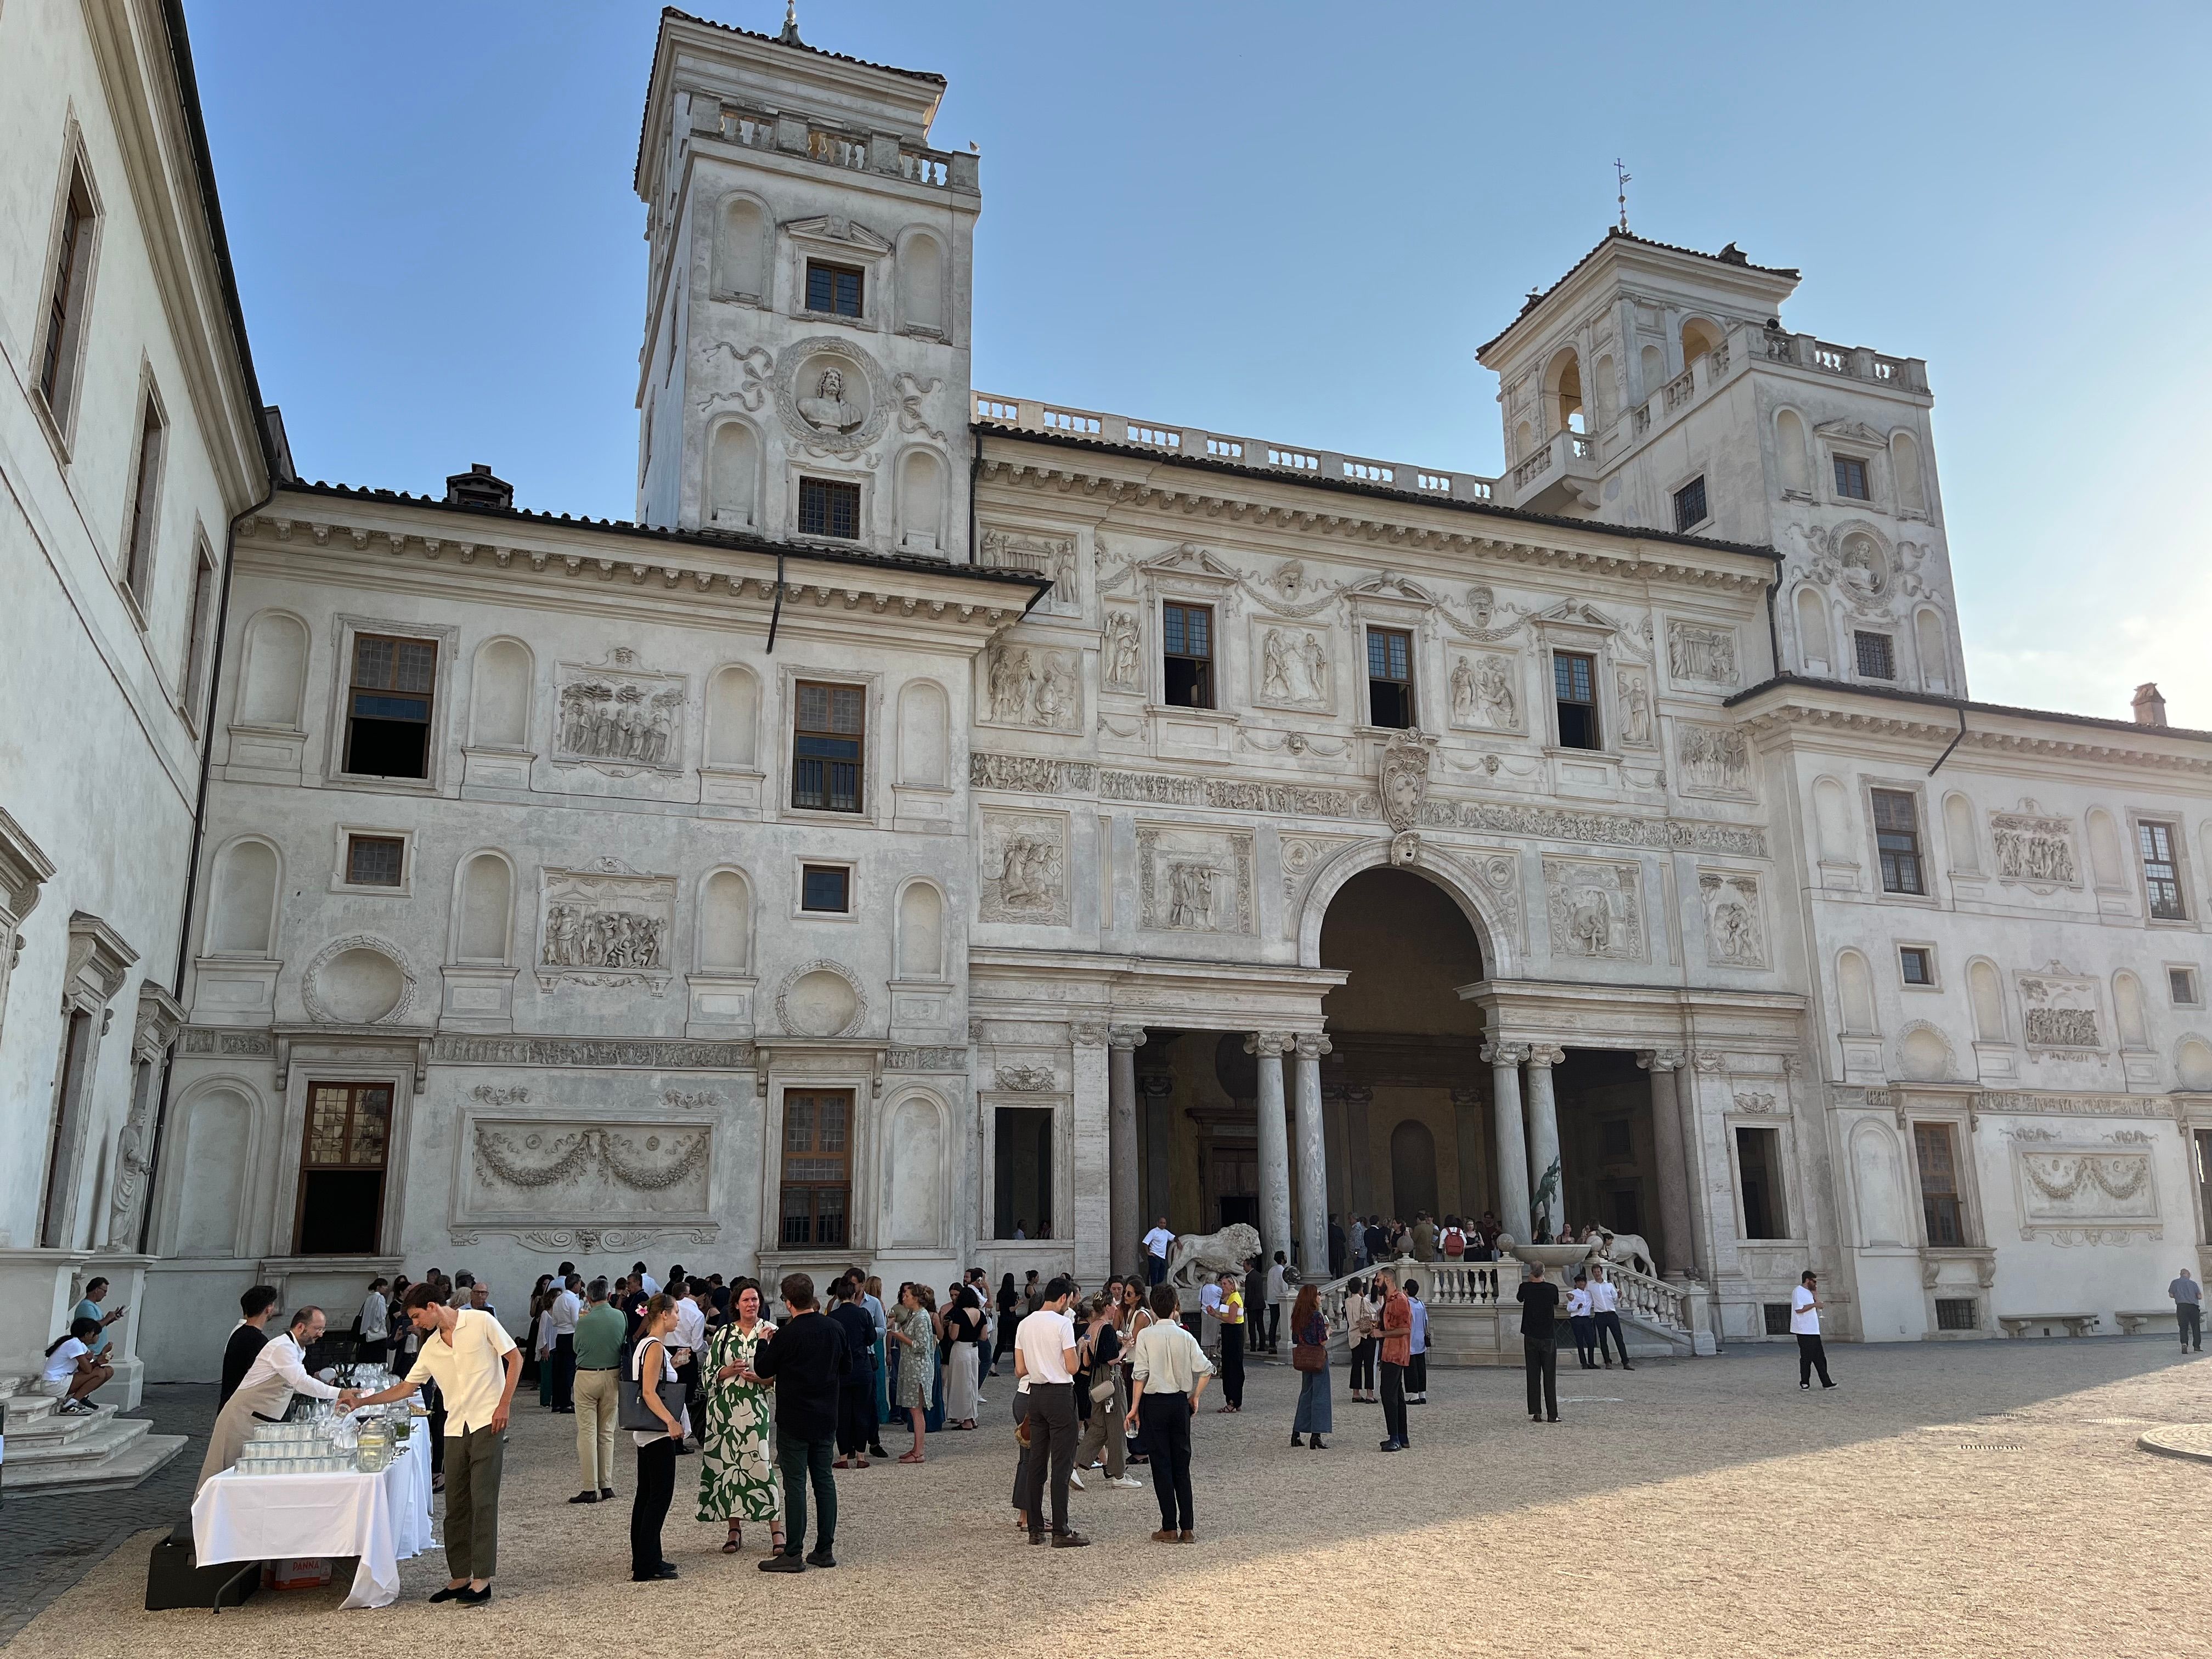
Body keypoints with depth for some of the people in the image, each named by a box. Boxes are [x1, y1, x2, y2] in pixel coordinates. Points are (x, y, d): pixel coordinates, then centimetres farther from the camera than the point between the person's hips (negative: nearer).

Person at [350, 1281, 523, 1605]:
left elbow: (515, 1358, -5)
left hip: (487, 1423, -6)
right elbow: (406, 1387, 21)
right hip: (455, 1429, 6)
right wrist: (363, 1401, 16)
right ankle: (459, 1577, 16)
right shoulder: (431, 1347, 13)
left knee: (483, 1501, -6)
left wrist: (504, 1404, -10)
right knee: (456, 1504, 7)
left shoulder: (480, 1322, -6)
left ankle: (482, 1579, -3)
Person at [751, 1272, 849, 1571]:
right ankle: (824, 1550, 16)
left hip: (794, 1421, -6)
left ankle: (793, 1554, 2)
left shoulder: (787, 1335, -17)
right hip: (826, 1419, 6)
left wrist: (763, 1342, 9)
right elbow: (847, 1366, 13)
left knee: (795, 1483, -1)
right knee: (824, 1480, 11)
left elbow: (763, 1370, -6)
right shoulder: (834, 1329, 1)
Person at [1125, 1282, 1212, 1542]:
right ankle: (1187, 1528, 10)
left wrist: (1134, 1408, -6)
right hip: (1180, 1402, 3)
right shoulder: (1185, 1336, 1)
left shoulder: (1145, 1335, -8)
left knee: (1161, 1465, 3)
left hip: (1154, 1402, -3)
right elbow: (1205, 1369, -4)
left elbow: (1140, 1374, -12)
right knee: (1182, 1466, 10)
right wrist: (1195, 1396, 8)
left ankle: (1170, 1529, 5)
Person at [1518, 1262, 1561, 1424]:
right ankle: (1553, 1414, 3)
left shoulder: (1526, 1287, -7)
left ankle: (1535, 1412, 1)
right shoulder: (1552, 1288, -8)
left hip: (1531, 1337, 1)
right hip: (1549, 1337, 0)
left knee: (1533, 1376, 5)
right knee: (1550, 1377, 4)